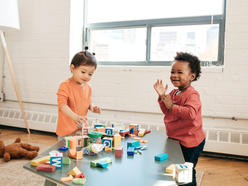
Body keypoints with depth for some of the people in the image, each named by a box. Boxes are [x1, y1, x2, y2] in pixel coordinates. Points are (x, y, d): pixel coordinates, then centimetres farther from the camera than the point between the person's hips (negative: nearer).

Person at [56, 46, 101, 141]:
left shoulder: (88, 87, 6)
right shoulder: (65, 86, -15)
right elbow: (62, 105, -25)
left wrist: (92, 107, 1)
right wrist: (75, 117, -39)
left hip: (82, 129, 6)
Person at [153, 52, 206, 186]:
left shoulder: (192, 94, -22)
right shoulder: (174, 92, 4)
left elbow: (190, 114, -38)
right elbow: (166, 112, 10)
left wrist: (172, 106, -28)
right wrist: (162, 97, -4)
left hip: (190, 142, -9)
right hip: (176, 139, 9)